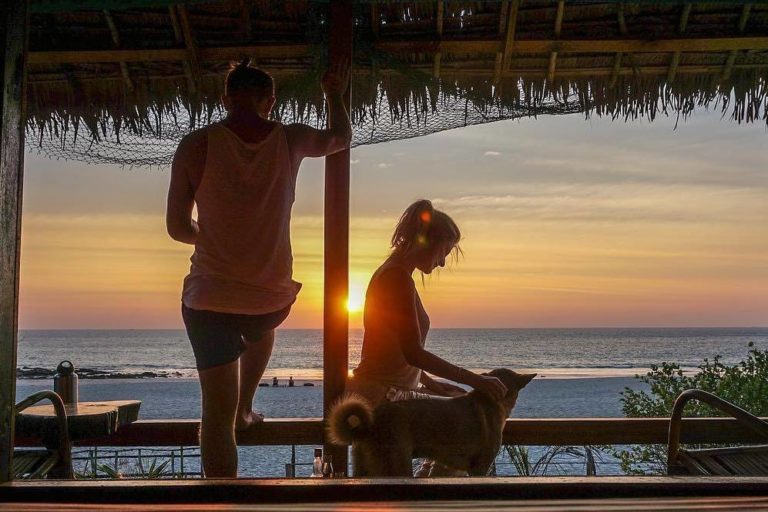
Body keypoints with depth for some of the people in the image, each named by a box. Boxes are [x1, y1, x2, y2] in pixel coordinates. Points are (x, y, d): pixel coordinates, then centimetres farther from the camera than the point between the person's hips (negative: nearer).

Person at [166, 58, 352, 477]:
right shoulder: (290, 140, -2)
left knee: (218, 413, 6)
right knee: (261, 331, 39)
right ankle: (245, 409, 42)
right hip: (272, 297, 2)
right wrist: (335, 95, 38)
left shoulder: (196, 145, -7)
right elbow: (341, 137, 20)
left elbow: (177, 228, -2)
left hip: (209, 300, -2)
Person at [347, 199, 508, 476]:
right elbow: (413, 353, -23)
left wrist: (429, 382, 14)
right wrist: (473, 379, -20)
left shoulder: (392, 274, 14)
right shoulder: (398, 278, -17)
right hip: (382, 398, -10)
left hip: (393, 390, 10)